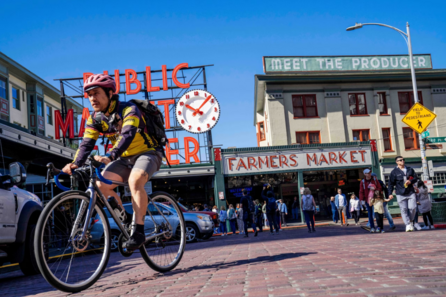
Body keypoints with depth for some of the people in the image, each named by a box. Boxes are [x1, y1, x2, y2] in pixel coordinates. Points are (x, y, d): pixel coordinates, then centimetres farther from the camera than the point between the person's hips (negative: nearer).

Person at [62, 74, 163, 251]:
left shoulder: (129, 110, -22)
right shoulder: (95, 119, -2)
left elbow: (127, 135, -39)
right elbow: (87, 143, -11)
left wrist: (110, 156, -55)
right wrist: (75, 164, -31)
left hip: (148, 153, -6)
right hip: (125, 158, 7)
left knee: (134, 181, -34)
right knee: (101, 185, -14)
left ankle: (139, 231, -26)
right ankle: (126, 219, 6)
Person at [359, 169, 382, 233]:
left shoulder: (375, 180, 6)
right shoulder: (362, 182, 2)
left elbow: (380, 188, 7)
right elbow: (361, 191, -1)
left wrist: (374, 189, -13)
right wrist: (362, 200, -9)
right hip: (368, 200, -1)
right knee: (370, 214, -1)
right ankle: (372, 227, 3)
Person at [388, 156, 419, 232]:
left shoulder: (410, 170, 13)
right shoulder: (394, 172, 2)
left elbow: (416, 178, 15)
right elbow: (391, 183, 1)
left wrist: (411, 181, -7)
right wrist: (390, 193, -6)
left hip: (411, 192, 3)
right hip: (400, 194, -2)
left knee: (413, 208, -4)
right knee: (404, 209, -4)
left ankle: (410, 221, 19)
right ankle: (408, 225, -1)